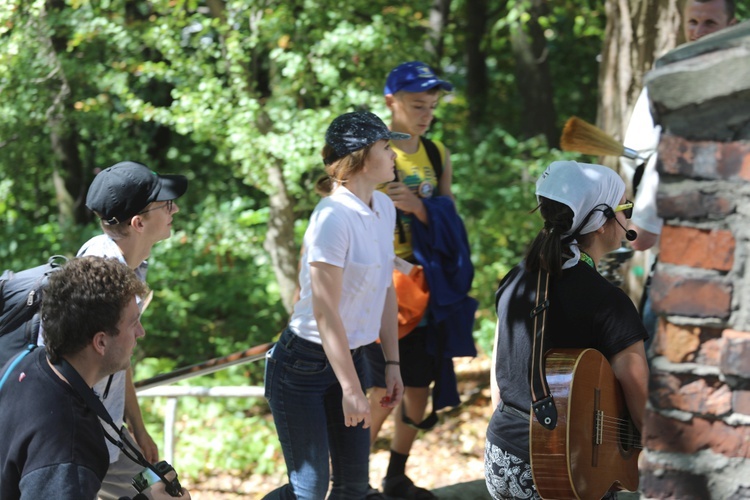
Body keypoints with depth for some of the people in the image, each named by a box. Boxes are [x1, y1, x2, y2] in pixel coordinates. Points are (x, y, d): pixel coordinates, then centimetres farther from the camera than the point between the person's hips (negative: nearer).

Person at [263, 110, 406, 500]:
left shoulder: (384, 208, 4)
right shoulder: (334, 218, -23)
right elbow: (325, 313, -24)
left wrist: (392, 362, 10)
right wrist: (352, 390, -23)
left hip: (350, 356, 8)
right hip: (305, 363, -8)